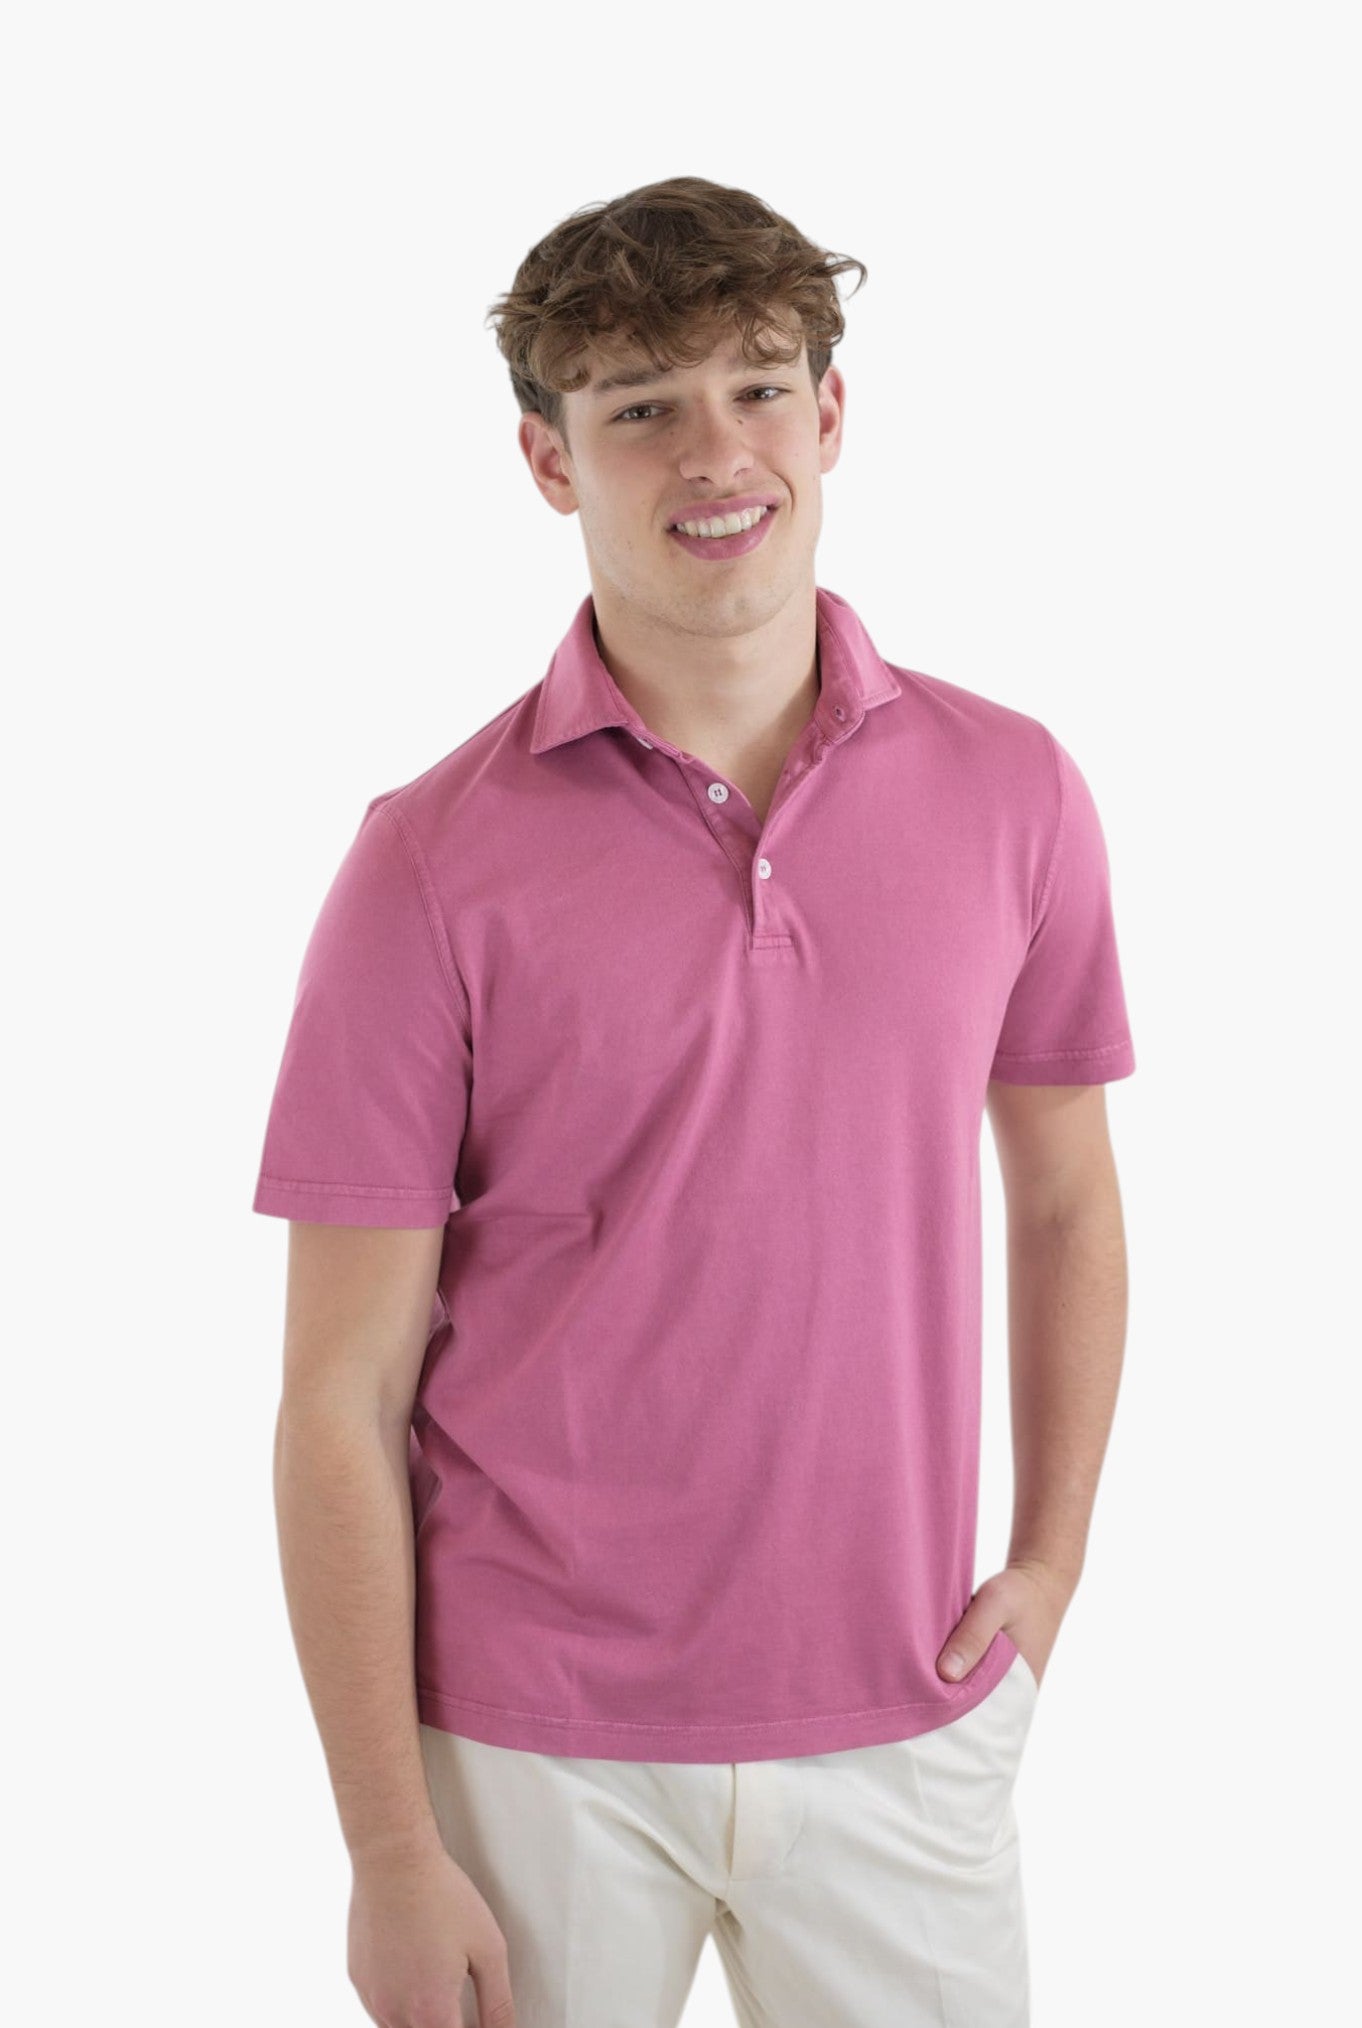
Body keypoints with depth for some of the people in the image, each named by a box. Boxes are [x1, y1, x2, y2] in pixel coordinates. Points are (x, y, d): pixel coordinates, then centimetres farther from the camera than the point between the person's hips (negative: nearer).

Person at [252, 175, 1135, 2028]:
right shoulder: (433, 862, -10)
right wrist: (389, 1849, -8)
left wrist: (1051, 1560, 4)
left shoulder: (1011, 791, -1)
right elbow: (343, 1396, -8)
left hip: (902, 1726, 2)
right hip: (533, 1748, -2)